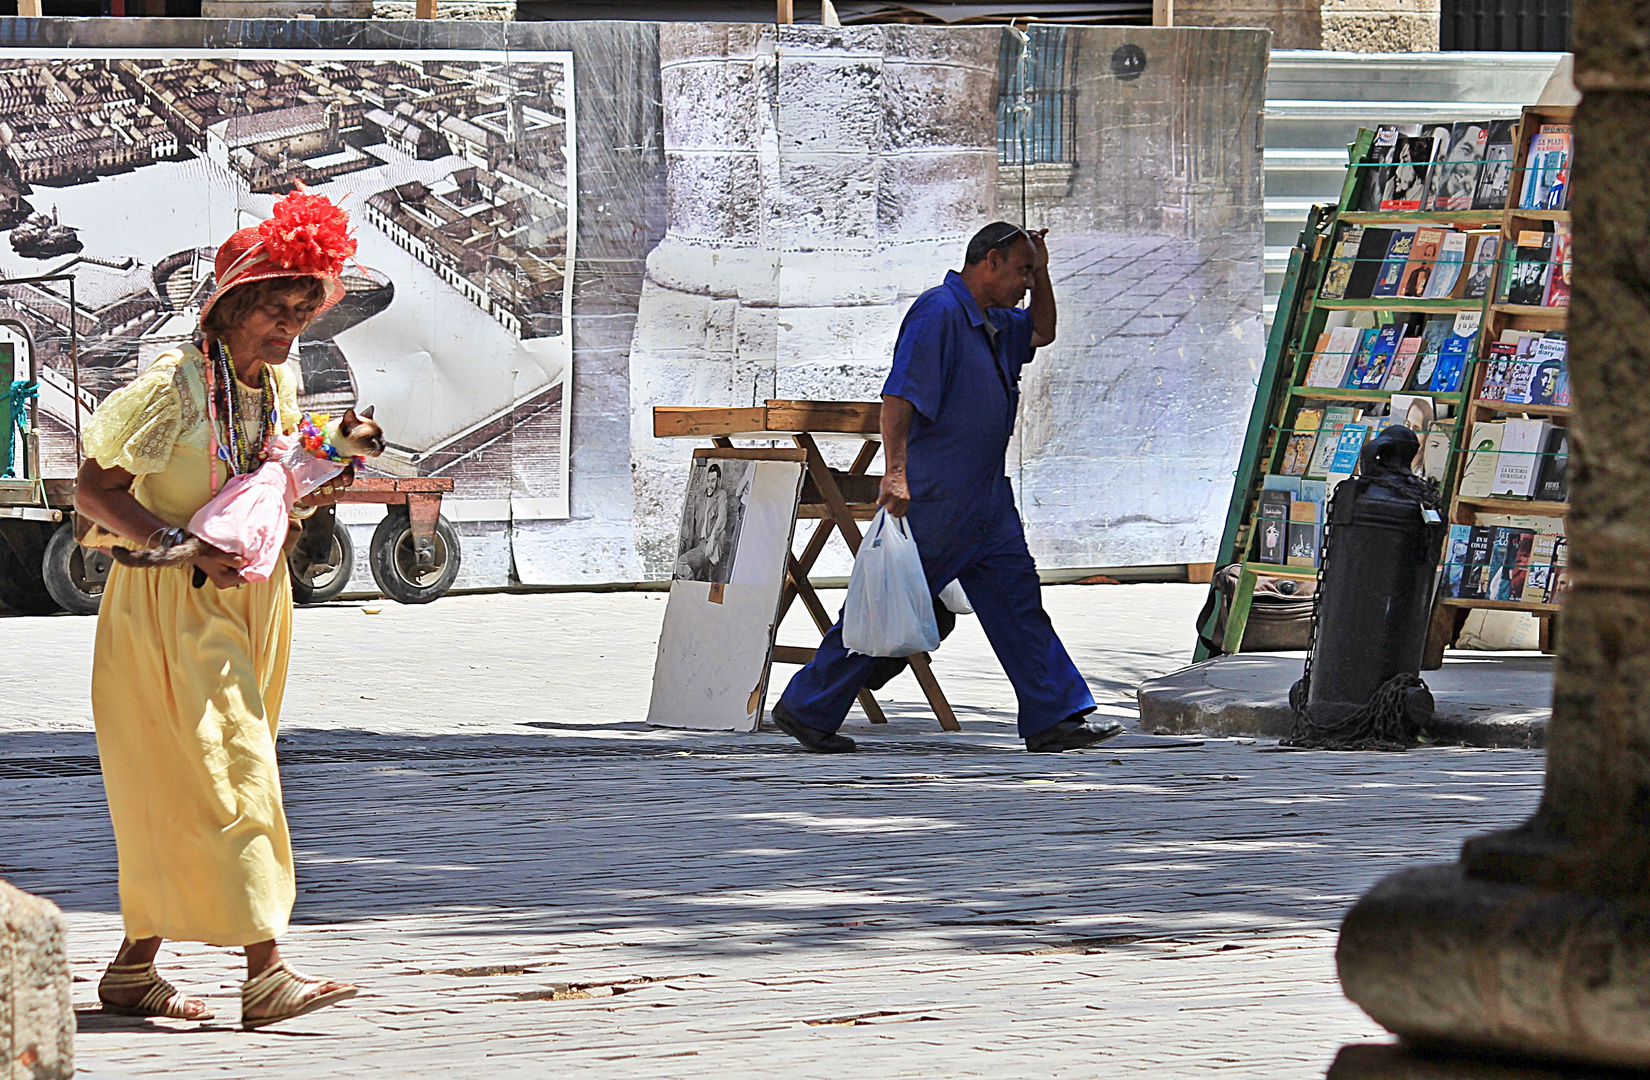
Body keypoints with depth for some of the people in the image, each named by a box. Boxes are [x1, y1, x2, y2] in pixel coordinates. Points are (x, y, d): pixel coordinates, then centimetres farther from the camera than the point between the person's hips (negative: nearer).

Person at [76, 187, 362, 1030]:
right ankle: (265, 974, -18)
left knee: (183, 793, 9)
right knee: (224, 775, -13)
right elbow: (94, 492, -14)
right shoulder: (174, 386, -14)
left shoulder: (279, 386, 8)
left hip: (247, 600, 7)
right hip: (172, 606, -7)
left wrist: (308, 494, -1)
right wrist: (190, 549, -23)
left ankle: (134, 967, 17)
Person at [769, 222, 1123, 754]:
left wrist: (1042, 272, 18)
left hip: (985, 498, 9)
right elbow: (899, 395, -21)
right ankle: (806, 708, 9)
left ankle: (1054, 718, 3)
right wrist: (895, 471, -28)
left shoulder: (993, 322, 16)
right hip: (934, 497, -9)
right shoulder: (938, 312, -14)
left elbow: (1042, 332, 36)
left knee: (1015, 595, 4)